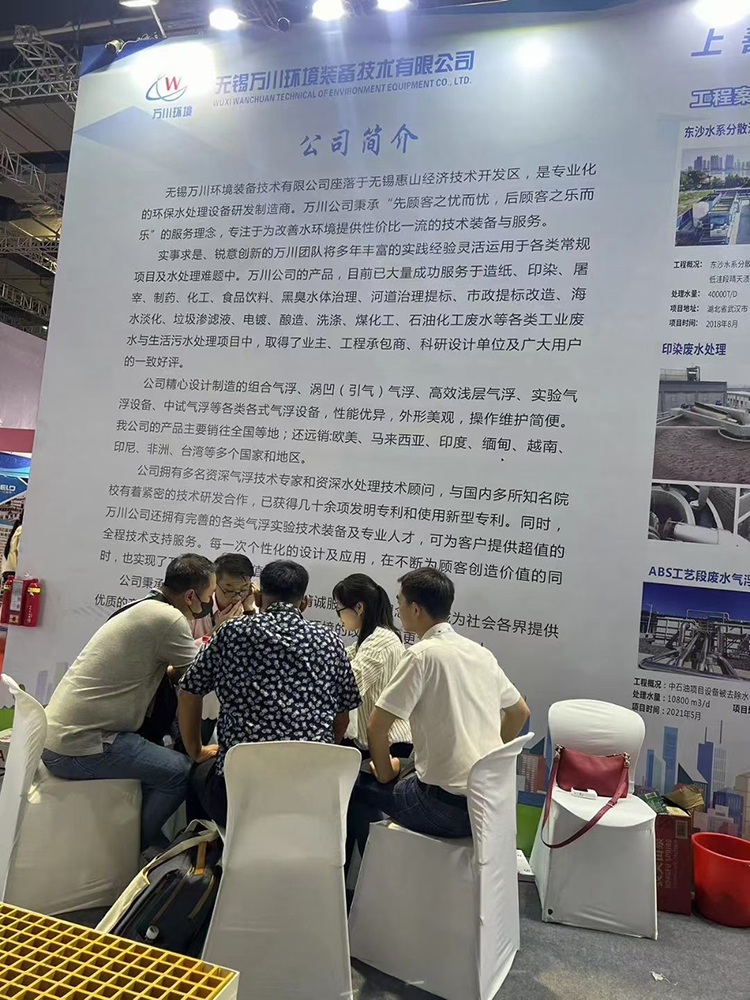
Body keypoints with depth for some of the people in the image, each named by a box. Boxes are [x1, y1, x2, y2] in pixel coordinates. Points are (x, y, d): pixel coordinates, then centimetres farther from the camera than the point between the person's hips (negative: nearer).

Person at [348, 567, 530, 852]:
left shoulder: (422, 654, -14)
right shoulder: (481, 653, 7)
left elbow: (376, 726, -14)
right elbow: (520, 713, 19)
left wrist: (386, 773, 2)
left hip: (448, 806, -7)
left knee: (359, 786, 15)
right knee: (408, 776, 31)